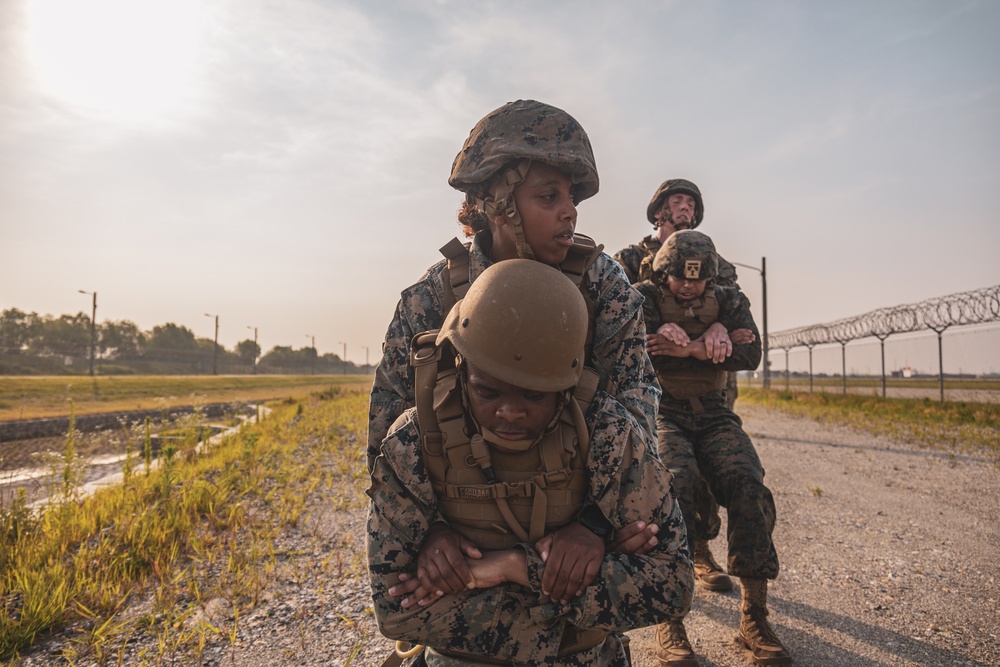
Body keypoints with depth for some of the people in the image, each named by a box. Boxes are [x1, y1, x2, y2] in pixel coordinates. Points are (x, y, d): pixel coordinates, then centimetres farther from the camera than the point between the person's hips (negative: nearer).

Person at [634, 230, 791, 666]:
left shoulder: (728, 302, 10)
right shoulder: (643, 298, 2)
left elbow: (751, 355, -6)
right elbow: (638, 352, -16)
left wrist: (689, 348, -19)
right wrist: (714, 348, -15)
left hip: (712, 414, 3)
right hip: (660, 413, -3)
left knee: (748, 485, -23)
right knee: (673, 485, -31)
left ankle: (753, 619, -12)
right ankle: (668, 622, -22)